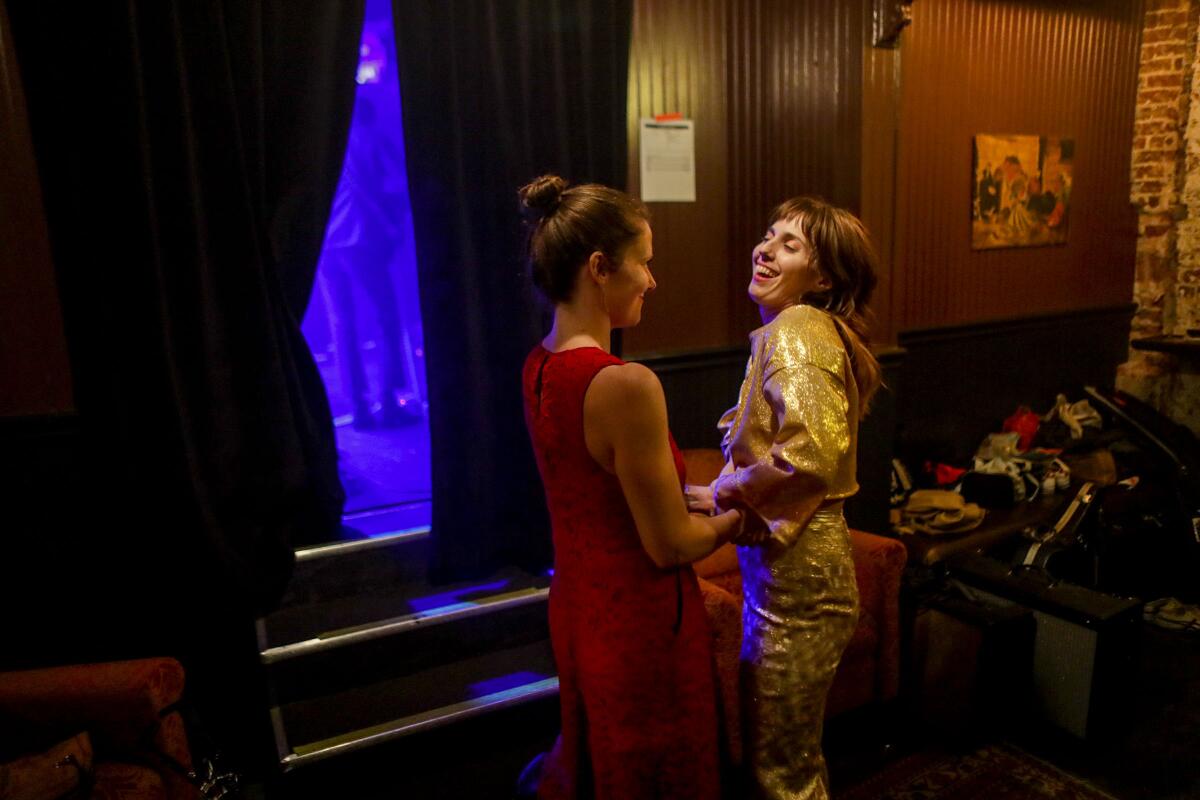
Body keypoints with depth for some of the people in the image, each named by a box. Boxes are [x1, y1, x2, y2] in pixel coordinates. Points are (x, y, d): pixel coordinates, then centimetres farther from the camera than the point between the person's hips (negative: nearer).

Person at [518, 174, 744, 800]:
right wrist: (736, 518, -2)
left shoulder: (540, 366, -2)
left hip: (577, 607, 8)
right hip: (640, 624, -7)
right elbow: (670, 545, -20)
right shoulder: (626, 385, -29)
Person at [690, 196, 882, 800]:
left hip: (795, 569, -9)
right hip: (783, 562, 9)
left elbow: (810, 454, -31)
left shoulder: (795, 331, -18)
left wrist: (725, 491, -16)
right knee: (786, 751, 25)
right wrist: (731, 491, 2)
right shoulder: (805, 329, 12)